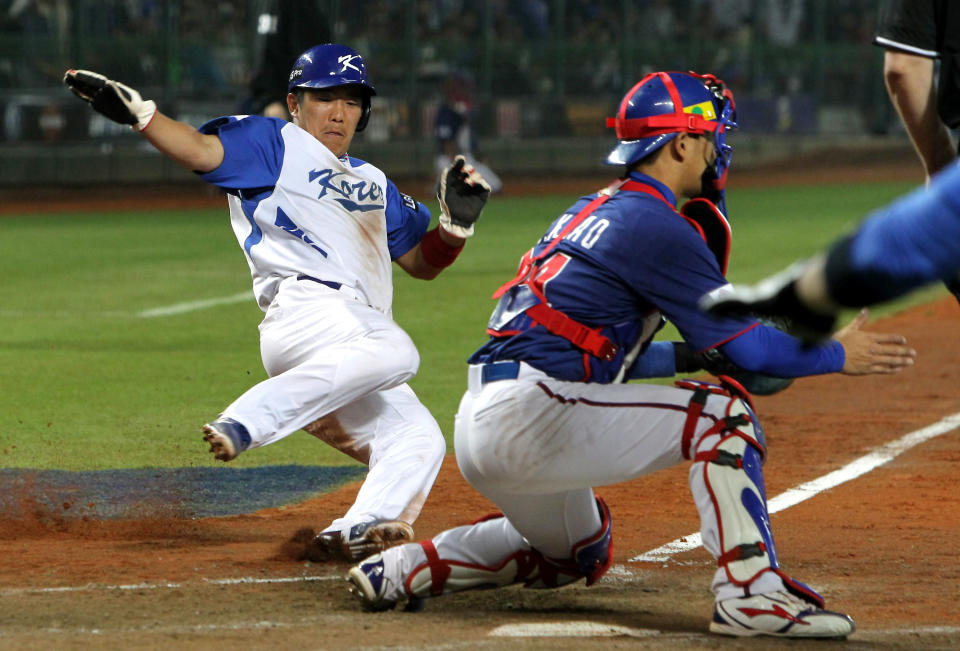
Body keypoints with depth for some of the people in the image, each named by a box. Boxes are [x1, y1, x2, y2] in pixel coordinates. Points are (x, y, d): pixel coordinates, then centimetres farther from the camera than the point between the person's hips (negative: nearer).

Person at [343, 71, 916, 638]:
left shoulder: (592, 210, 21)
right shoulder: (657, 225, -8)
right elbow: (744, 345, -7)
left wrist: (698, 355, 19)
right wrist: (837, 356, 4)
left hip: (478, 425, 10)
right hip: (529, 419, -10)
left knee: (580, 554, 32)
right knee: (721, 411, -9)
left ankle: (405, 568, 23)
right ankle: (751, 594, -19)